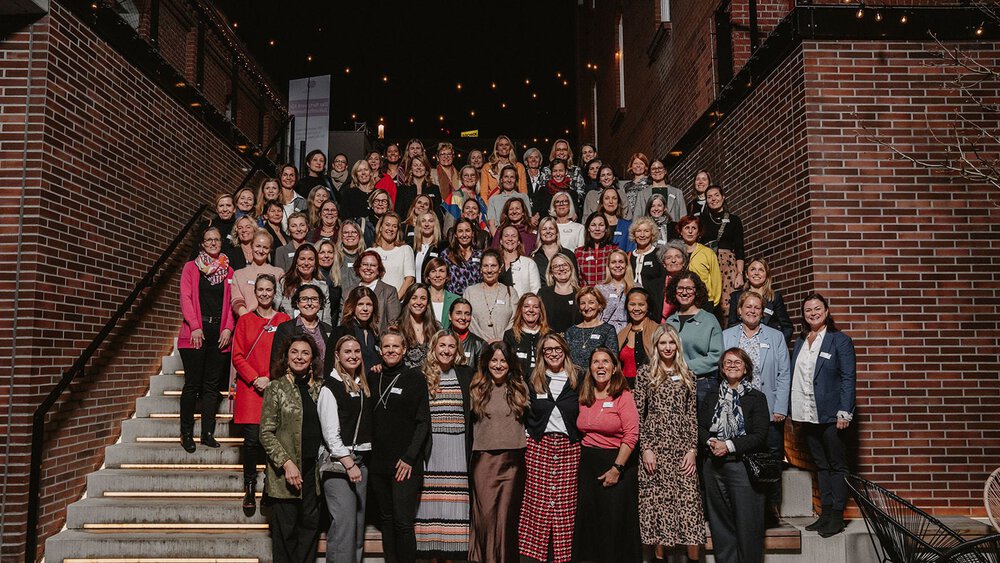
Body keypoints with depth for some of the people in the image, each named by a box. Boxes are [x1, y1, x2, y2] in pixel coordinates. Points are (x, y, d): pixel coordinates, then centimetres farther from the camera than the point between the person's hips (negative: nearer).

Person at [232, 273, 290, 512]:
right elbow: (238, 356, 5)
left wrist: (269, 378, -7)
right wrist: (254, 379, -8)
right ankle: (250, 489, 7)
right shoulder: (245, 321, 9)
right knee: (252, 438, -7)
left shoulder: (284, 320, 8)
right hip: (250, 387, 0)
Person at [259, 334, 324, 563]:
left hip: (313, 468, 4)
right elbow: (266, 433, -7)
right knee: (286, 528, 2)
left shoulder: (319, 387, 9)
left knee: (310, 525, 8)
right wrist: (287, 463, -15)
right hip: (285, 471, -4)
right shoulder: (276, 387, -3)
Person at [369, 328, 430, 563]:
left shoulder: (415, 378, -3)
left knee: (403, 522, -7)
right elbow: (370, 419, 14)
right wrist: (368, 454, 5)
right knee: (386, 519, 11)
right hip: (378, 463, 5)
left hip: (405, 464, -4)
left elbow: (423, 422, -5)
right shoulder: (374, 378, 10)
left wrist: (409, 458, -12)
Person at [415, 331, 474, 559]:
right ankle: (431, 551, 10)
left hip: (457, 446, 1)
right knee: (430, 496, 0)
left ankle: (451, 551, 8)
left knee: (454, 498, 0)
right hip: (430, 446, -1)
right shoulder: (421, 375, 4)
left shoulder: (466, 375, 9)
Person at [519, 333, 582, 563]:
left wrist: (581, 440, 1)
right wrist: (528, 437, 4)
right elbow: (524, 413, 12)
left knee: (565, 504, -1)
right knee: (537, 501, -3)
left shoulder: (577, 379, 7)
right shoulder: (533, 380, 8)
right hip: (539, 447, 0)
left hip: (569, 448, 0)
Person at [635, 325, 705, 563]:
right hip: (655, 445, -2)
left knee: (689, 500, -4)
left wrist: (693, 449, -1)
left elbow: (693, 415, 7)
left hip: (682, 446, 2)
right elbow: (638, 414, 0)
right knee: (657, 500, 1)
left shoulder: (687, 375, 10)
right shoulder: (644, 373, 3)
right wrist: (646, 448, -7)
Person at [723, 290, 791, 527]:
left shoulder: (776, 337, 8)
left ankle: (771, 511, 15)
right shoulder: (726, 336, 8)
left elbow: (784, 375, 4)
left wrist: (780, 408, -5)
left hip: (769, 411, 0)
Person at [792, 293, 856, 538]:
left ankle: (837, 516, 8)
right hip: (807, 415, 6)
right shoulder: (800, 342, 12)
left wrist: (844, 412, -16)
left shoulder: (840, 340, -4)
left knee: (837, 465, 3)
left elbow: (849, 378, -8)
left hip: (831, 414, -6)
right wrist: (793, 411, 6)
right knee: (820, 465, 11)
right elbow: (794, 377, 11)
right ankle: (826, 512, 18)